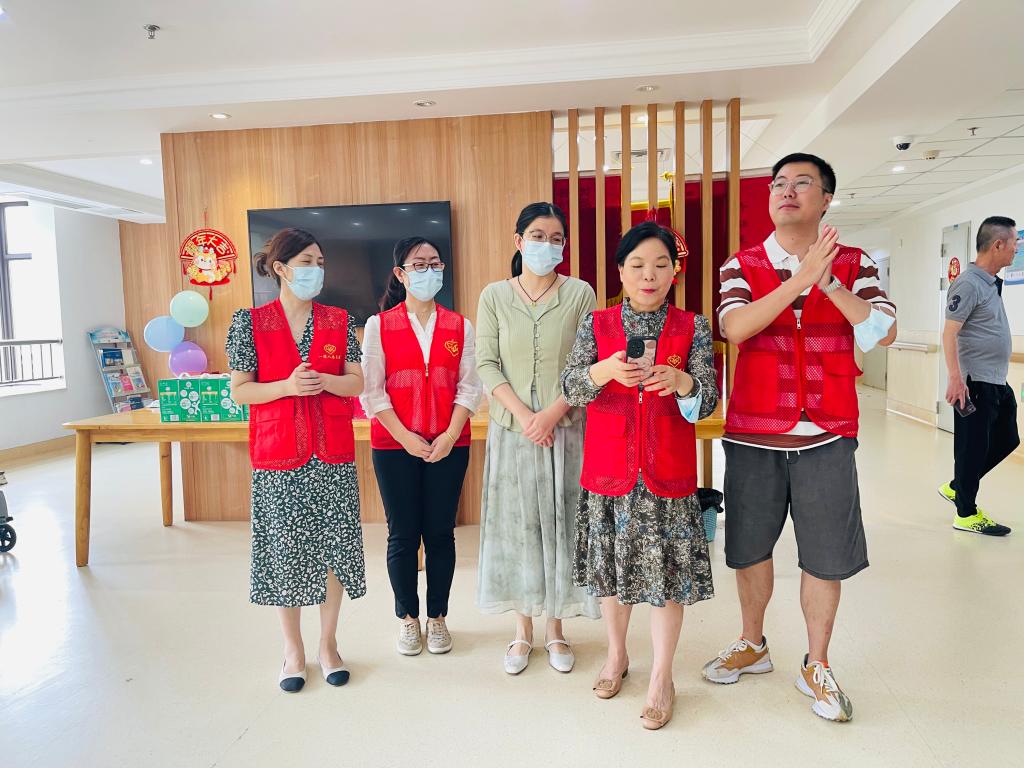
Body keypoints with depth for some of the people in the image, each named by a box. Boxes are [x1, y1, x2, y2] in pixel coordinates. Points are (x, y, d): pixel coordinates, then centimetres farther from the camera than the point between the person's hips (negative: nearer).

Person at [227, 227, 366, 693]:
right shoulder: (250, 322, 0)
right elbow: (239, 391, -2)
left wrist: (324, 381, -16)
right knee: (285, 549, 6)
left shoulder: (338, 321, 6)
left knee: (333, 546, 6)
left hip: (333, 453, 2)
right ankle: (293, 650, 25)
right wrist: (287, 386, -18)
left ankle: (328, 643, 24)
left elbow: (357, 383, 4)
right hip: (278, 453, -1)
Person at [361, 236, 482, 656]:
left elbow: (469, 386, 1)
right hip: (394, 446, -1)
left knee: (440, 532, 8)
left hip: (449, 445, 1)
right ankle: (407, 617, 25)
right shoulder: (379, 325, 1)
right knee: (403, 534, 7)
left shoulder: (458, 325, 6)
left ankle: (437, 617, 24)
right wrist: (405, 437, -12)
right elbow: (371, 390, -4)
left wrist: (451, 435, -10)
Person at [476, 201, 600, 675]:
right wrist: (523, 415, -13)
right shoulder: (494, 296, 3)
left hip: (565, 429, 0)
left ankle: (556, 630, 22)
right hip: (511, 430, 1)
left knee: (560, 524, 6)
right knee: (516, 524, 7)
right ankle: (523, 631, 22)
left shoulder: (580, 294, 1)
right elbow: (486, 364, -2)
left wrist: (552, 413, -15)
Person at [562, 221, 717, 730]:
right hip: (609, 469, 1)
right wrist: (604, 370, -30)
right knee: (611, 563, 13)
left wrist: (682, 383, -28)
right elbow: (570, 388, -8)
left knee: (668, 570, 3)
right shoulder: (596, 325, 2)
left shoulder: (693, 328, 1)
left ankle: (661, 678, 20)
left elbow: (708, 402, -4)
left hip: (668, 472, -1)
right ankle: (616, 655, 36)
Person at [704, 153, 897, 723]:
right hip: (754, 436, 0)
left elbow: (884, 333, -10)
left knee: (826, 557, 8)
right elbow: (734, 327, -17)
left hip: (826, 438, 0)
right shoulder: (742, 265, 2)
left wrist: (829, 283, -21)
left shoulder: (854, 265, 3)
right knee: (750, 548, 13)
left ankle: (817, 665, 29)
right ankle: (753, 645, 36)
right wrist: (800, 277, -23)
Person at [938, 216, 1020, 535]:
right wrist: (955, 378, -27)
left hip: (998, 383, 10)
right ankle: (966, 513, 12)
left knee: (1006, 440, 17)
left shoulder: (992, 283, 13)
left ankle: (957, 488, 29)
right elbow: (949, 333, -20)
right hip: (976, 383, -10)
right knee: (973, 448, 0)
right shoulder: (969, 284, -15)